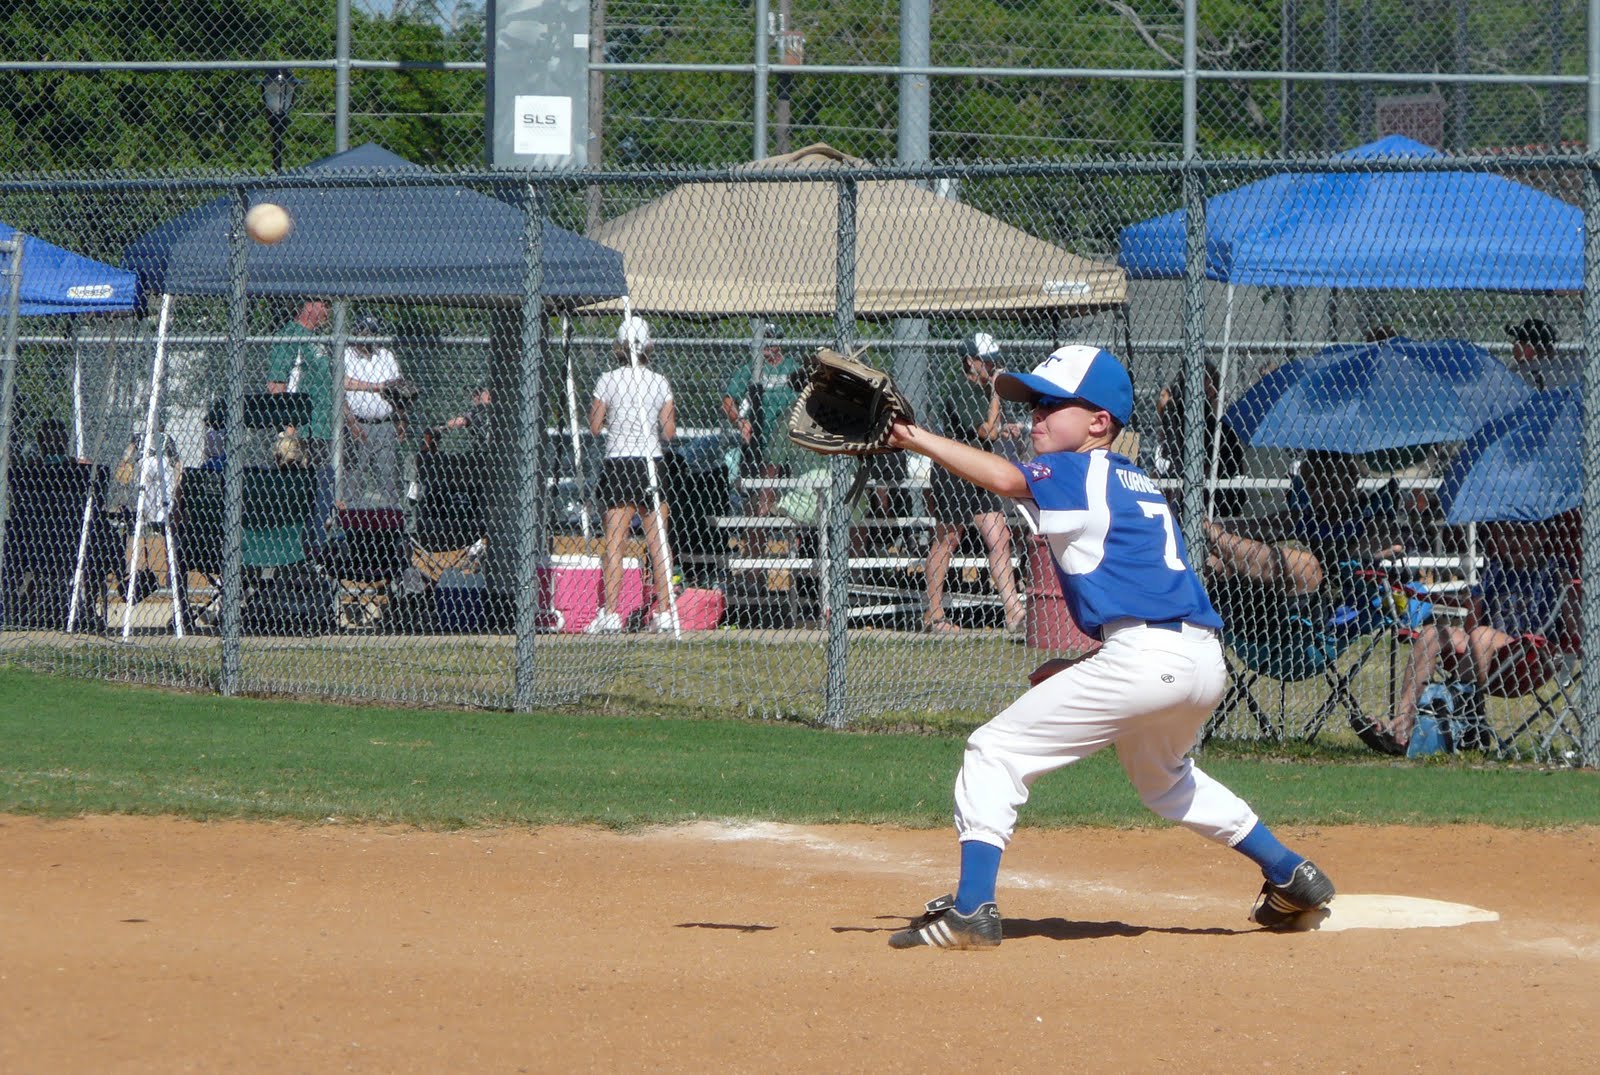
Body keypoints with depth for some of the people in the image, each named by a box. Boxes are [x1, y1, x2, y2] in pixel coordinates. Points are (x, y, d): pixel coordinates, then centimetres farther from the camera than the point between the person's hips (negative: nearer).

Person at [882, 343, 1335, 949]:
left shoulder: (1078, 473, 0)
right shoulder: (1137, 484, 25)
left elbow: (1005, 477, -21)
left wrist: (919, 440, -19)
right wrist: (1080, 669, 23)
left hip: (1145, 658, -9)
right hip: (1206, 661, 9)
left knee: (995, 752, -4)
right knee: (1163, 777, 37)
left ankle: (971, 910, -15)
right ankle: (1293, 877, 36)